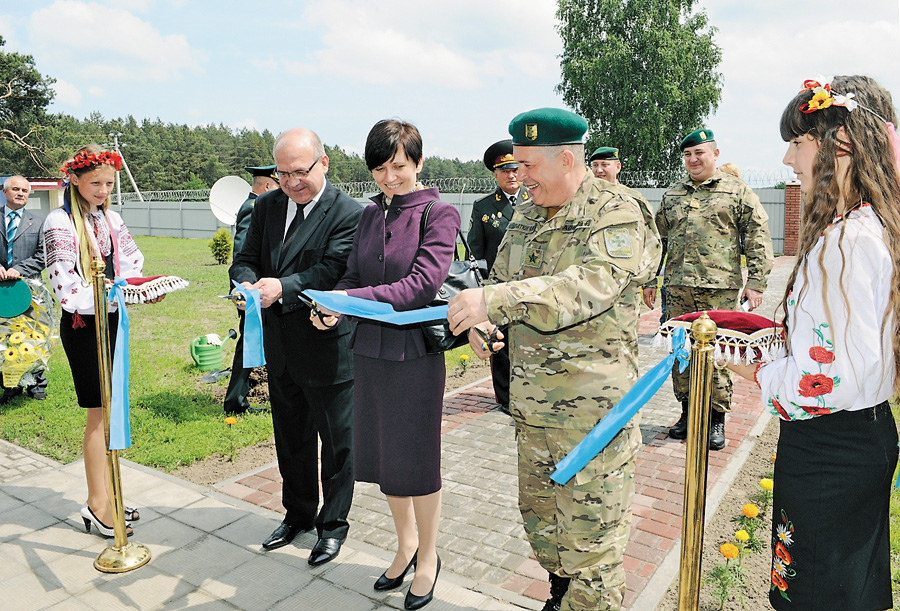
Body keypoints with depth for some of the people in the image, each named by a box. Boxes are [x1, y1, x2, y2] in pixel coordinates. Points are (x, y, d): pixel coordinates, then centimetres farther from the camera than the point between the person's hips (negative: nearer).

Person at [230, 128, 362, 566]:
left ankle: (332, 524, 30)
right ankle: (298, 513, 43)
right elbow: (245, 260, 5)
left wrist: (283, 288, -34)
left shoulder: (349, 213, -14)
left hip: (328, 346, -6)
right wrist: (249, 285, -17)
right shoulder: (267, 206, 6)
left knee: (336, 443, 10)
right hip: (280, 348, 6)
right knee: (291, 439, 22)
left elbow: (333, 273, -23)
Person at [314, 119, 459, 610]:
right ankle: (405, 542, 39)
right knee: (383, 454, 16)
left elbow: (421, 285, -17)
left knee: (416, 460, 6)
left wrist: (351, 299, -23)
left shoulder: (439, 214, -8)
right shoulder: (370, 215, 10)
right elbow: (352, 276, 10)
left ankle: (428, 557, 30)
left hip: (416, 351, -6)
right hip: (370, 348, 6)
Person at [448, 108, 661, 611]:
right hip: (531, 398, 7)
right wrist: (480, 321, -5)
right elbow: (501, 280, 18)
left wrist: (493, 301, -36)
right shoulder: (527, 216, 11)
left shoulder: (618, 212, -11)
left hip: (592, 404, -7)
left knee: (591, 531, 3)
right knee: (539, 513, 21)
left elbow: (587, 287, -27)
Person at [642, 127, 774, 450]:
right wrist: (649, 279, 15)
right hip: (677, 289, 4)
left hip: (720, 289, -4)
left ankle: (717, 419, 12)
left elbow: (758, 238, 2)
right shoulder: (671, 194, 16)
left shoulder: (738, 191, 5)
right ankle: (687, 412, 21)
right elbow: (659, 239, 20)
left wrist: (755, 281, -5)